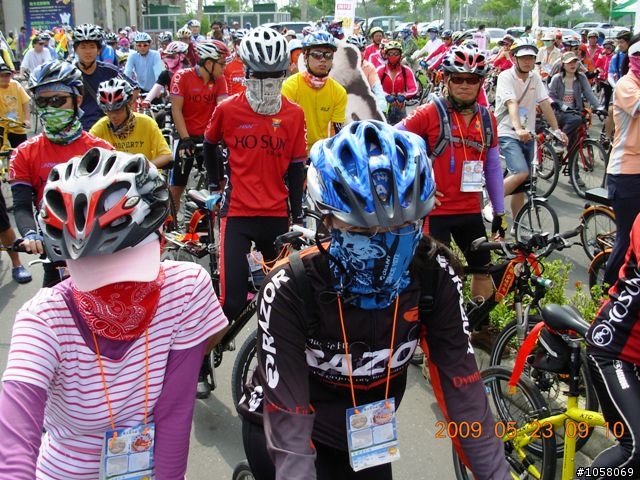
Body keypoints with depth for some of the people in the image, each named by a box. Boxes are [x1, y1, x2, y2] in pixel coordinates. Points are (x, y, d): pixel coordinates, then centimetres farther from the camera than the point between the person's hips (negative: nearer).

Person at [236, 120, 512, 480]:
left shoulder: (434, 278, -22)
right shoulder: (291, 290, -31)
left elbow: (464, 393, -19)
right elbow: (289, 425, -32)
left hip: (363, 436, 4)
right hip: (281, 430, -3)